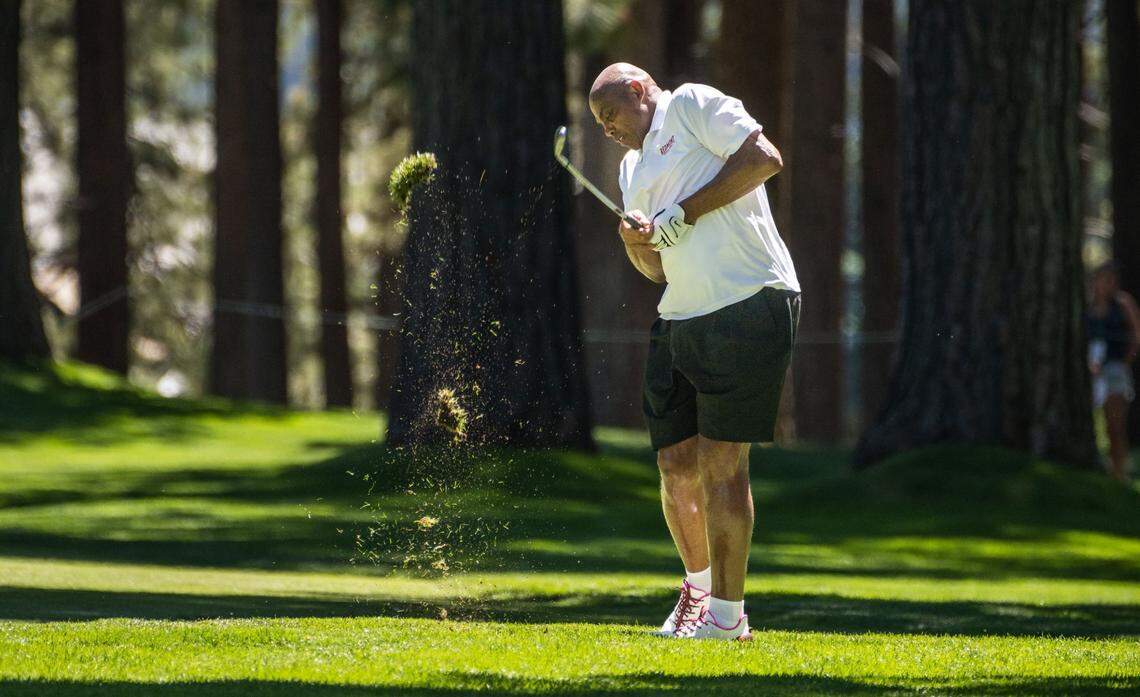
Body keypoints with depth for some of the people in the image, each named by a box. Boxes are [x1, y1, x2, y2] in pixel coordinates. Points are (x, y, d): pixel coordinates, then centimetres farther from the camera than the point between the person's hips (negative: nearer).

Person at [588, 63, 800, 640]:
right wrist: (636, 242, 4)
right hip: (680, 321, 8)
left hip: (750, 305, -8)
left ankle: (727, 614, -3)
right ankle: (699, 586, 26)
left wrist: (685, 213, -10)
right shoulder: (632, 168, 25)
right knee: (677, 465, 5)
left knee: (720, 462, -8)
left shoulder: (692, 106, 2)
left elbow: (765, 158, -12)